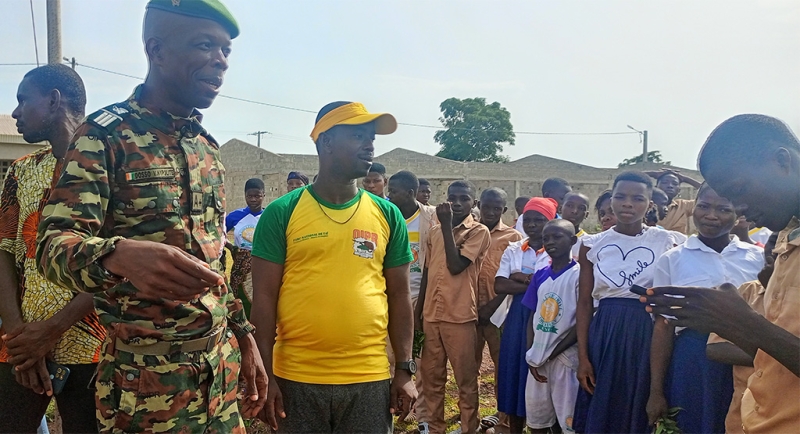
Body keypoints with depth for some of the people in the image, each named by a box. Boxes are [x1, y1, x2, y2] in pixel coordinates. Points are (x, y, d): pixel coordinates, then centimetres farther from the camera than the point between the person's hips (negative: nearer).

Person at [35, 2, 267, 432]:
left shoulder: (207, 147, 10)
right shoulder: (105, 135, -9)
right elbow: (53, 244, -18)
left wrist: (244, 339, 12)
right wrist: (119, 255, -39)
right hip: (146, 376, -6)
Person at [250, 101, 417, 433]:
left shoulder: (387, 215, 3)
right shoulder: (281, 213, -4)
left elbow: (399, 296, 7)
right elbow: (264, 298, -3)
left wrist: (405, 369, 3)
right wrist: (265, 376, -5)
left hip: (369, 379, 2)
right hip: (296, 379, -2)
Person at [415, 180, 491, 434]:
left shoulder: (479, 232, -4)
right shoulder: (435, 231, 12)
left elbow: (455, 266, -17)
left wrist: (446, 225, -13)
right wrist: (418, 311, 15)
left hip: (460, 317, -5)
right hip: (431, 315, 6)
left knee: (466, 380, 5)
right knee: (431, 377, 13)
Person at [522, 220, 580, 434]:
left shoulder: (579, 275, -9)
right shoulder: (540, 275, 8)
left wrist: (552, 355, -11)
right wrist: (531, 355, 1)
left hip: (565, 358, -6)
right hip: (538, 359, 6)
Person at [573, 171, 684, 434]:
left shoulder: (665, 242, -1)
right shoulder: (592, 245, 2)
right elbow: (585, 303, 2)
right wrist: (582, 356, -2)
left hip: (648, 334, -1)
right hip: (604, 335, 1)